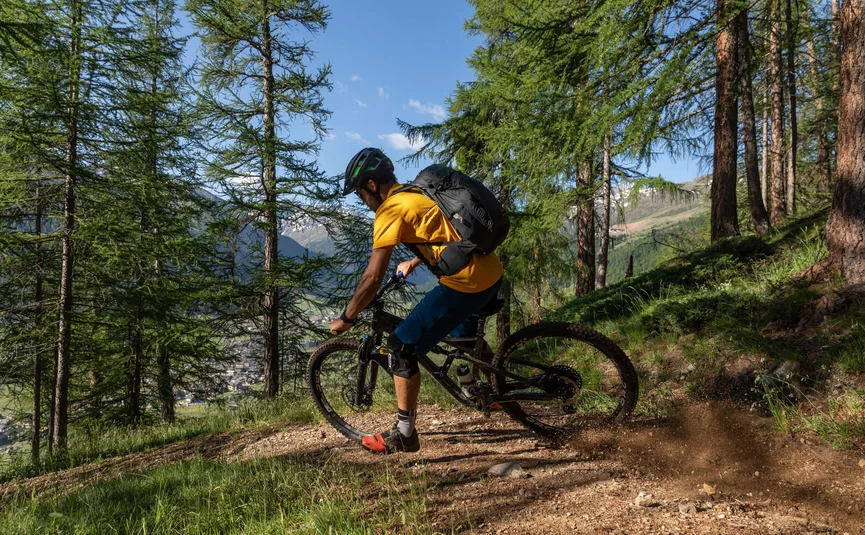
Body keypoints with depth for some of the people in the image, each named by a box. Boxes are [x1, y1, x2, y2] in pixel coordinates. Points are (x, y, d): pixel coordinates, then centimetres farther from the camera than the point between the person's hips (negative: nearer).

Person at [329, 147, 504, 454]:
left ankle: (404, 434, 10)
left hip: (466, 284, -9)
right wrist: (414, 262, 42)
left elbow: (373, 278, -12)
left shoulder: (391, 210, -9)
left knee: (402, 347, 0)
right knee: (462, 333, 36)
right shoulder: (417, 193, 17)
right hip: (492, 272, 9)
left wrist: (346, 319, 0)